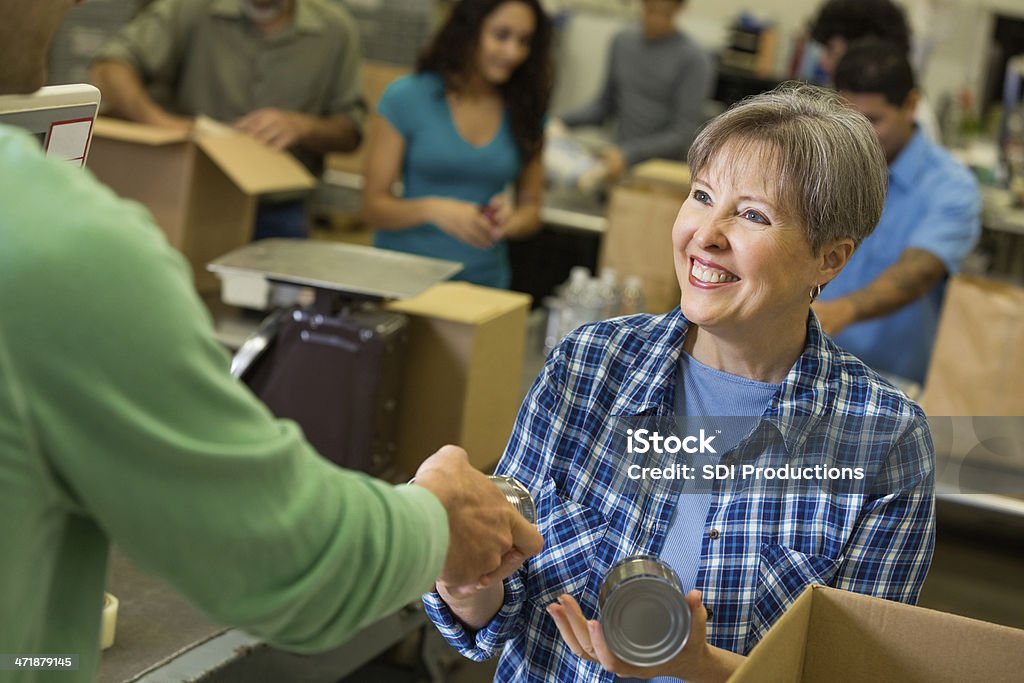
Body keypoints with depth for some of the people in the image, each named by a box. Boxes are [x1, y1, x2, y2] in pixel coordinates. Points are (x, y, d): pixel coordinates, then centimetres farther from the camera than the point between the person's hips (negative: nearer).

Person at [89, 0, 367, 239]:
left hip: (276, 217, 2)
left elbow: (351, 131, 6)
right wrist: (159, 120, -32)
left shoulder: (336, 28, 2)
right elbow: (109, 69, -13)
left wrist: (301, 126, -17)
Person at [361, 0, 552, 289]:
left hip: (485, 281, 2)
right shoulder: (406, 98, -2)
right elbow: (373, 206, -2)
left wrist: (508, 222, -8)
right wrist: (432, 209, -20)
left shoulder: (526, 112, 7)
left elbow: (531, 210, 14)